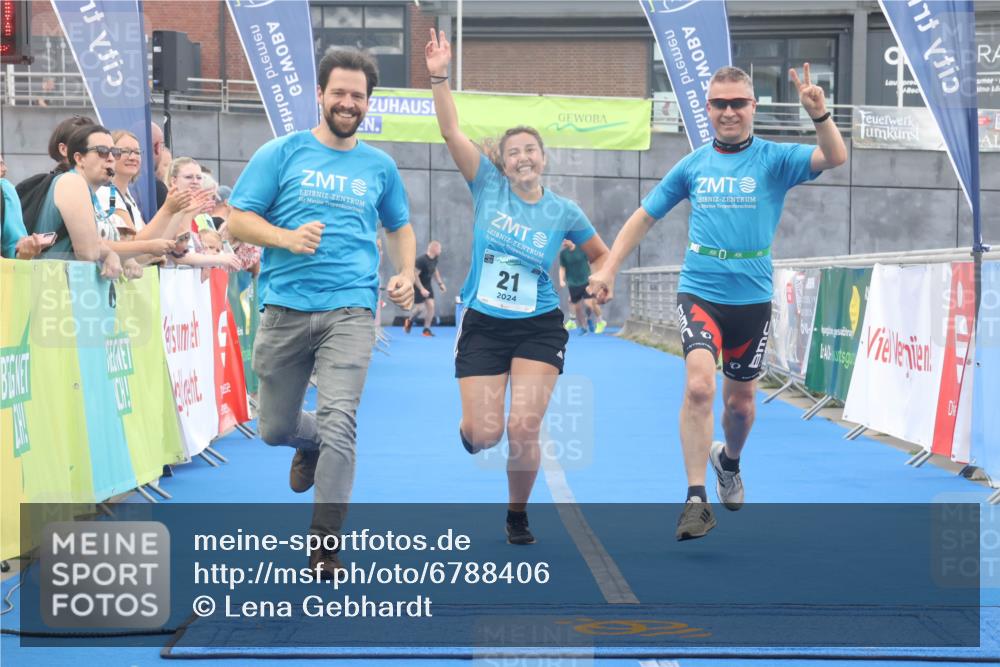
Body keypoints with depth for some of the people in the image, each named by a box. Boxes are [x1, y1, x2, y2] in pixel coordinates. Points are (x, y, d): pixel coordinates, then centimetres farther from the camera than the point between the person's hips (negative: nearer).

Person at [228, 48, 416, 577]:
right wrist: (288, 238, -16)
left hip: (349, 310, 0)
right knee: (275, 429, 9)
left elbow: (400, 226, 27)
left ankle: (324, 546, -9)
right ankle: (310, 443, 47)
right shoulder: (281, 153, 4)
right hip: (285, 308, 0)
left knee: (339, 420, -16)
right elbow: (237, 220, 1)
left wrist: (405, 274, 8)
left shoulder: (379, 166, 12)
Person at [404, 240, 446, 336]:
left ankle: (427, 329, 7)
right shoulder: (421, 260, -26)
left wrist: (440, 283, 12)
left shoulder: (435, 259, -2)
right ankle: (409, 321, 25)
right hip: (418, 286, -7)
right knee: (420, 308, -5)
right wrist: (421, 289, -28)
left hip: (427, 285, 7)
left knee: (431, 306, -2)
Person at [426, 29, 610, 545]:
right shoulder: (488, 187, -2)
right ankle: (467, 429, 35)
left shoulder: (563, 211, 0)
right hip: (482, 326, 0)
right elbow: (451, 132, -12)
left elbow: (602, 256, 16)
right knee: (485, 434, -7)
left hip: (539, 328, 0)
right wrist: (438, 77, -23)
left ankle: (518, 516, 15)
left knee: (524, 429, -12)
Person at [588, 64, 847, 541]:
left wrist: (819, 114, -35)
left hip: (752, 298, 1)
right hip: (699, 292, 0)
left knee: (740, 402, 14)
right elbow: (644, 216, 14)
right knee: (698, 385, -23)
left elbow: (835, 159, -17)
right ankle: (696, 500, -18)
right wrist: (608, 269, 9)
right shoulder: (693, 165, 5)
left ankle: (728, 460, 48)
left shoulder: (774, 159, -1)